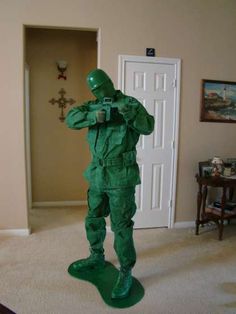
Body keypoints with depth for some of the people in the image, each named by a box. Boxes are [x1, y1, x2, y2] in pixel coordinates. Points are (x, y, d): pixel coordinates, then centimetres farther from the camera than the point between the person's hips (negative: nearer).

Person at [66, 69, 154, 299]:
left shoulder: (130, 103, -2)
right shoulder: (92, 106, 10)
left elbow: (148, 127, -13)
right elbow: (71, 119, -5)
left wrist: (130, 115, -30)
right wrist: (93, 116, -23)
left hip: (121, 176, -6)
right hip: (97, 174, 6)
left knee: (121, 226, -1)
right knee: (93, 220, 19)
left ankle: (126, 273, 17)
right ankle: (97, 257, 43)